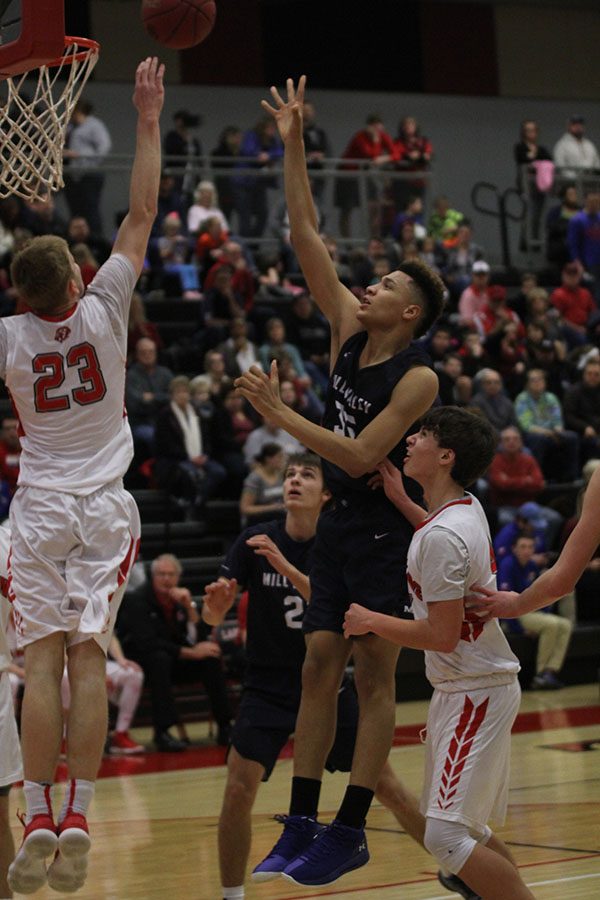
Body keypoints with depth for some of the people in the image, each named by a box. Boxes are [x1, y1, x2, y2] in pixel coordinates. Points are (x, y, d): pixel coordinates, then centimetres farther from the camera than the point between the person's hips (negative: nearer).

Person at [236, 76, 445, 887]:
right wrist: (293, 147, -4)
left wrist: (280, 414, -19)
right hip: (340, 523, 7)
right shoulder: (348, 330, 4)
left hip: (386, 530, -7)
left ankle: (352, 830, -1)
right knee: (319, 667, 5)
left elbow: (359, 456, -22)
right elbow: (306, 239, 1)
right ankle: (302, 823, 9)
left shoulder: (418, 378, -15)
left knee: (374, 674, -4)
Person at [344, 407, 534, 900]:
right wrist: (401, 500, 24)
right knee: (467, 830, 18)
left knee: (446, 838, -15)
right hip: (469, 688, 10)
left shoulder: (441, 536, -22)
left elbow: (442, 635, -24)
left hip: (475, 692, -10)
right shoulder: (468, 508, 6)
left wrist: (372, 621, -11)